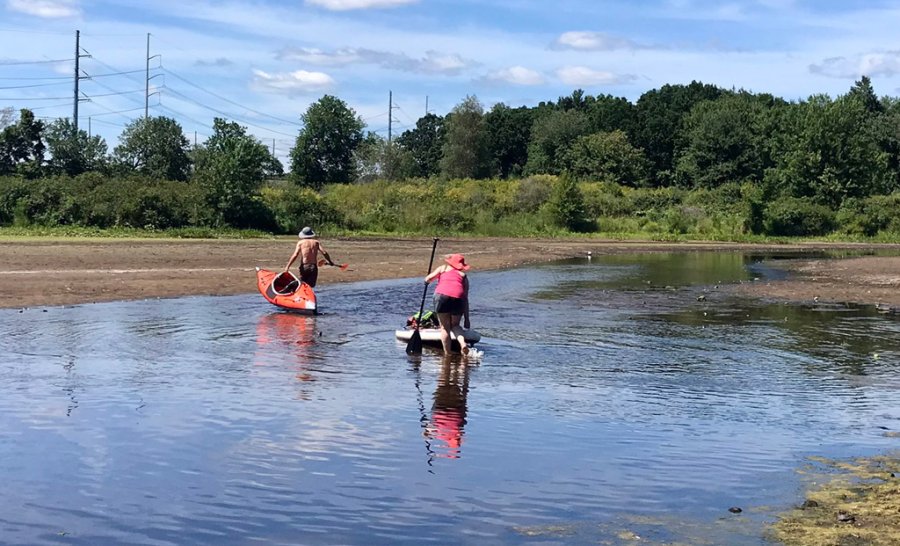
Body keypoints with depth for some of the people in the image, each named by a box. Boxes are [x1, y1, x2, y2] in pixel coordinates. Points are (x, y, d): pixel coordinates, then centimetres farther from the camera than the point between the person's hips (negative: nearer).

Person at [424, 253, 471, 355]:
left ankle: (447, 353, 6)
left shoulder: (443, 268, 22)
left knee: (445, 327, 9)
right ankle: (462, 342, -4)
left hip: (442, 296, -2)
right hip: (458, 298, 2)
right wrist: (467, 319, 19)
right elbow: (465, 299, 20)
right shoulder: (463, 275, 24)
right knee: (455, 325, 21)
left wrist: (428, 280, 35)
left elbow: (428, 279, 10)